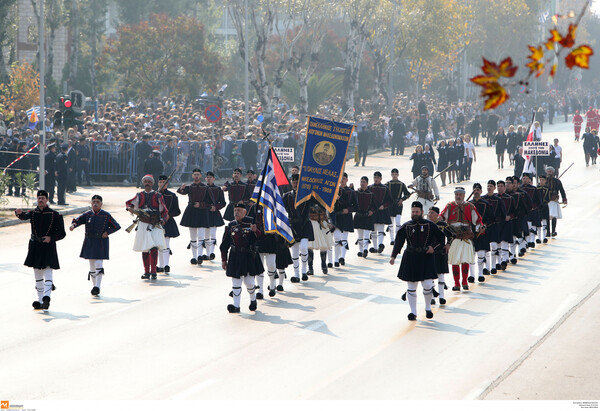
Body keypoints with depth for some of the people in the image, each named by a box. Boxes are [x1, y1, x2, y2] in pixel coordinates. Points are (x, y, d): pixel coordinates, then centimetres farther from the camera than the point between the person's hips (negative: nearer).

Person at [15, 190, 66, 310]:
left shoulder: (54, 215, -2)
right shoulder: (33, 213, 5)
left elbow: (62, 233, 0)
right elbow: (24, 217, -17)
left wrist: (51, 238, -16)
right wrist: (19, 213, -40)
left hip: (48, 248, -4)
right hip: (35, 247, 4)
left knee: (48, 274, -15)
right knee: (38, 276, 9)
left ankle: (46, 297, -27)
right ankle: (40, 301, 16)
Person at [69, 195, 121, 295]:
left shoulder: (106, 215, -1)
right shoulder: (87, 215, 5)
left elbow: (117, 226, 3)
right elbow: (78, 220, -11)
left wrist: (107, 232, -10)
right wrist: (73, 225, -33)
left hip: (101, 243, -3)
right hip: (89, 243, 3)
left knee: (99, 264, -13)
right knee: (92, 267, 8)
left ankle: (97, 286, -14)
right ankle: (94, 286, 17)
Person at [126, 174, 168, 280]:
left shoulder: (158, 196, 3)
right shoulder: (139, 196, 9)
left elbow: (164, 211, 6)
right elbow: (128, 203, 22)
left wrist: (163, 220, -12)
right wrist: (130, 208, -1)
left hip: (155, 226, -2)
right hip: (143, 225, 2)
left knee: (154, 248, -14)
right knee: (144, 249, 5)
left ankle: (153, 272, -10)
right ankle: (146, 272, 14)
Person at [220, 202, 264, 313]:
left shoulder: (251, 222, -1)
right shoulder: (231, 226, 5)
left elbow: (260, 237, -4)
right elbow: (224, 245, 10)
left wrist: (255, 231, -26)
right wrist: (224, 260, 9)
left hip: (249, 257, -2)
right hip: (235, 257, 2)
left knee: (249, 281, 0)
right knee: (236, 282, -1)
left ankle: (253, 300, 28)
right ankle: (236, 305, 3)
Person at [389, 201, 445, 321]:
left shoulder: (429, 225, 1)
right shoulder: (406, 226, 3)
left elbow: (441, 237, 9)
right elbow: (398, 242, -1)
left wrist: (433, 247, -6)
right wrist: (393, 256, -12)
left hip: (426, 257, -1)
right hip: (410, 259, 1)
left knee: (428, 285, -6)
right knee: (411, 287, 3)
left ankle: (428, 308, 19)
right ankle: (413, 312, 13)